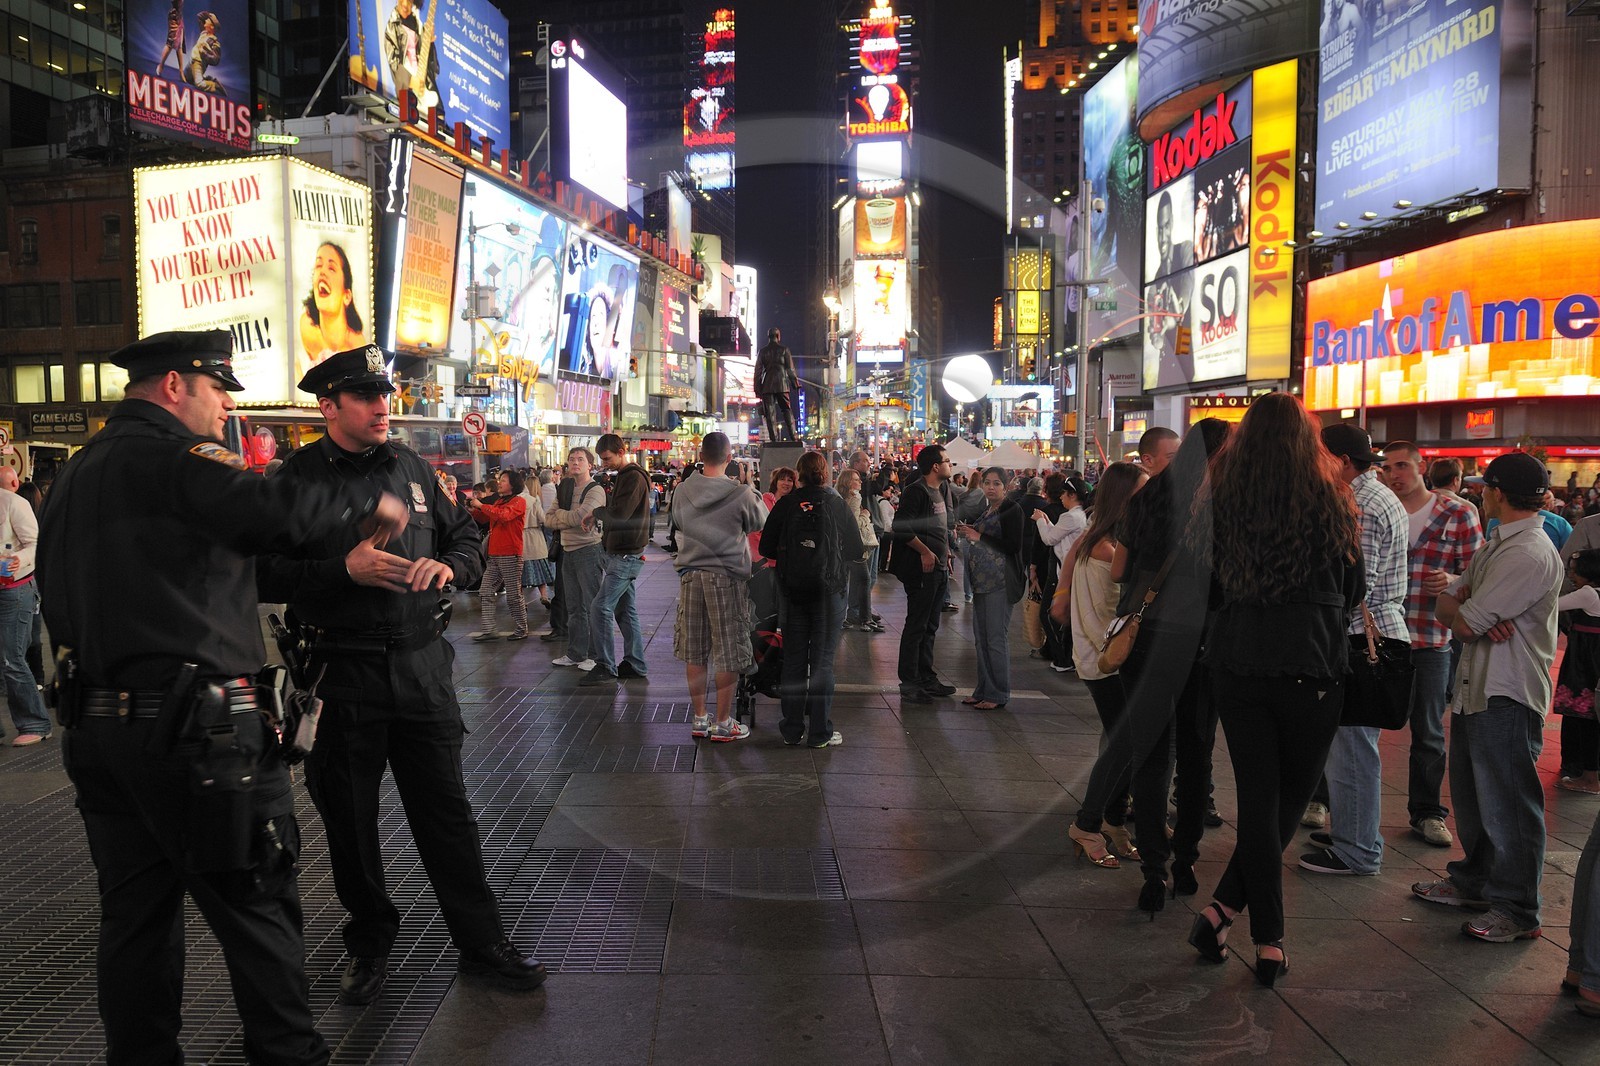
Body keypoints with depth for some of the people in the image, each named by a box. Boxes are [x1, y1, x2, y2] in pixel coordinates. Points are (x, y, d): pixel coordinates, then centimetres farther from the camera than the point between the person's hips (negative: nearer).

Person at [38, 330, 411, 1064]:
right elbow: (273, 513, -27)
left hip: (94, 723, 9)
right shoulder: (169, 452, -10)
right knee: (257, 908, 0)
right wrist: (366, 501, -13)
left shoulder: (76, 473, 19)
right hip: (188, 727, -9)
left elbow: (58, 597, 24)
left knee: (135, 915, 15)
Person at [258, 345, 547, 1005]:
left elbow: (467, 537, 15)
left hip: (421, 666, 3)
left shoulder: (413, 468, 9)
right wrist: (345, 569, -20)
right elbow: (265, 575, -9)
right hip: (342, 674, -2)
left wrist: (449, 565, -7)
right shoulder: (298, 478, -4)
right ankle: (369, 943, 31)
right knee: (350, 819, 11)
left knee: (446, 809, 7)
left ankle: (480, 941, 19)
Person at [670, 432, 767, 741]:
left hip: (691, 576, 4)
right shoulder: (741, 493, -13)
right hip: (727, 577, -4)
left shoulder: (683, 490, -1)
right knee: (729, 655, 6)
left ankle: (699, 719, 21)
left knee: (694, 653, 13)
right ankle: (723, 723, 11)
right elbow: (760, 521, 5)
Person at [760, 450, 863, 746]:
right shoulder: (836, 504, -7)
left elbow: (767, 548, 0)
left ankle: (792, 730, 17)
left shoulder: (785, 504, -4)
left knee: (793, 659, 11)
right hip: (828, 590, -2)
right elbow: (855, 550, -1)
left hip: (793, 590, 2)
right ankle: (820, 732, 8)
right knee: (822, 660, 4)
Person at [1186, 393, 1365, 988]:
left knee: (1258, 801, 8)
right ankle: (1223, 910, 5)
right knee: (1289, 802, 12)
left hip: (1236, 666, 2)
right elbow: (1353, 588, 6)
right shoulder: (1330, 499, -5)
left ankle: (1268, 942, 9)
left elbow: (1202, 586, 3)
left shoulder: (1220, 498, -3)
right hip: (1311, 670, -1)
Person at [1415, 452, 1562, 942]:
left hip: (1508, 697, -10)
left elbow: (1464, 621, -23)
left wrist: (1454, 607, 0)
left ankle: (1516, 910, 12)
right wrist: (1472, 615, -13)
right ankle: (1474, 881, 36)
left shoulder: (1529, 554, -20)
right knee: (1472, 793, 20)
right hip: (1475, 686, 10)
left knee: (1507, 803, 0)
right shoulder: (1496, 545, 13)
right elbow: (1448, 605, 9)